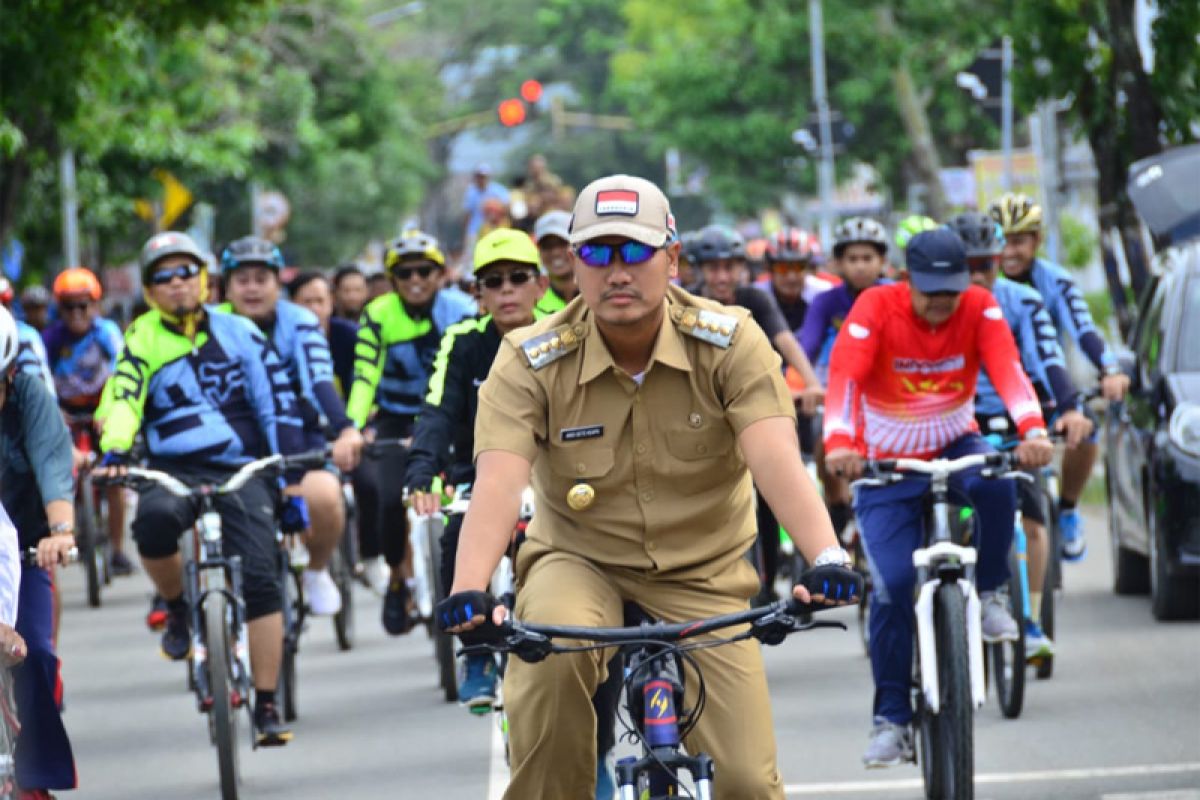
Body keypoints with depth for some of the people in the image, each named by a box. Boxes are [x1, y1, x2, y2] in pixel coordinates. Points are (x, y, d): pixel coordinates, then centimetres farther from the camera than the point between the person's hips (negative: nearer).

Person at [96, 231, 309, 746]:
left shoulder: (238, 333, 8)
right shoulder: (142, 340, 8)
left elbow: (278, 407, 8)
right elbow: (123, 398, -9)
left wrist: (293, 485, 3)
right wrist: (114, 452, -30)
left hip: (241, 471, 0)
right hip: (173, 471, 0)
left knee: (260, 579, -16)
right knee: (155, 519, -35)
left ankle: (267, 707, -7)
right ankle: (177, 609, -5)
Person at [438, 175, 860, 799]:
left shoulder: (732, 343, -13)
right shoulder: (531, 361, -14)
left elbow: (776, 460, -27)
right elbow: (497, 482, -27)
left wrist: (827, 558, -45)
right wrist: (468, 591, -45)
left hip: (701, 577, 1)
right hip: (578, 563, -1)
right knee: (553, 648, -36)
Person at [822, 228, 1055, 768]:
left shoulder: (979, 308, -13)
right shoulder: (875, 308, -19)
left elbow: (1007, 368, -28)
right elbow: (844, 375, -32)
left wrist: (1032, 430, -48)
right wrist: (839, 443, -51)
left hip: (955, 445, 1)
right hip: (886, 461, -1)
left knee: (996, 484, -34)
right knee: (893, 585, -14)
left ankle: (989, 594, -8)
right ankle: (891, 718, -1)